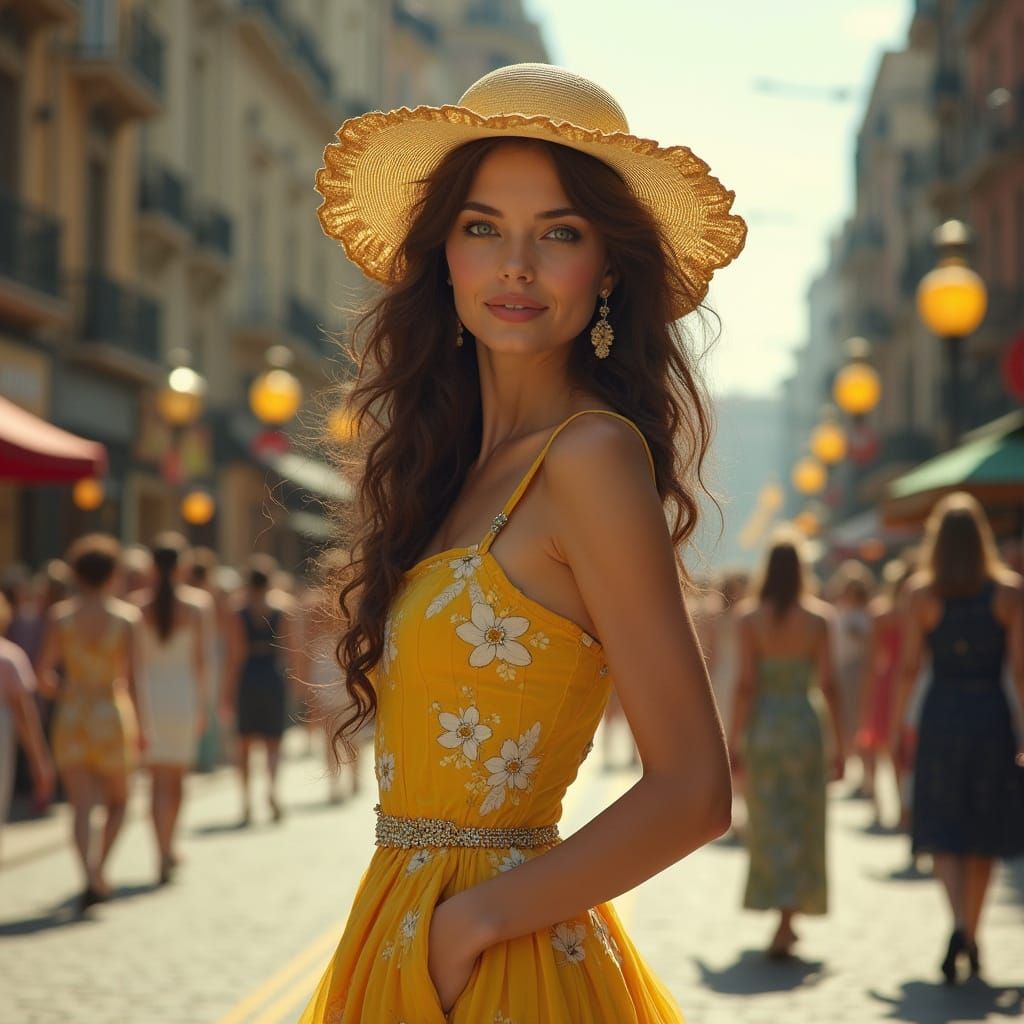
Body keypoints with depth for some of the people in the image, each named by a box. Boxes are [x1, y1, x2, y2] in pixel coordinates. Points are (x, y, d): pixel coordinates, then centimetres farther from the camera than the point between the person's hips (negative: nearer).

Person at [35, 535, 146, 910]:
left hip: (70, 714, 1)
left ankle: (90, 876, -18)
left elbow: (43, 672, -4)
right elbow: (132, 675, -9)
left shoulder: (59, 615, -1)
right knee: (118, 800, 19)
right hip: (112, 714, -1)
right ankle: (100, 867, 6)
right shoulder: (126, 615, -4)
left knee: (81, 805, 0)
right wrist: (140, 725, -5)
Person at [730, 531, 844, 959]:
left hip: (762, 726, 0)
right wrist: (839, 745, 2)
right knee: (800, 827, 7)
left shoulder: (750, 616, -5)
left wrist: (735, 739, -2)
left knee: (768, 826, 13)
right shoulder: (818, 617, -3)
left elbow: (745, 684, -8)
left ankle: (784, 921, 21)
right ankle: (785, 924, -1)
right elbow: (828, 685, -4)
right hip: (804, 725, 0)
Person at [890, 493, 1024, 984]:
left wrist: (896, 722, 6)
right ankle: (970, 939, 21)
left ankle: (958, 924, -19)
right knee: (984, 833, 13)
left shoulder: (921, 593, -2)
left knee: (942, 830, 4)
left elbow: (909, 667, -3)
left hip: (940, 716, -1)